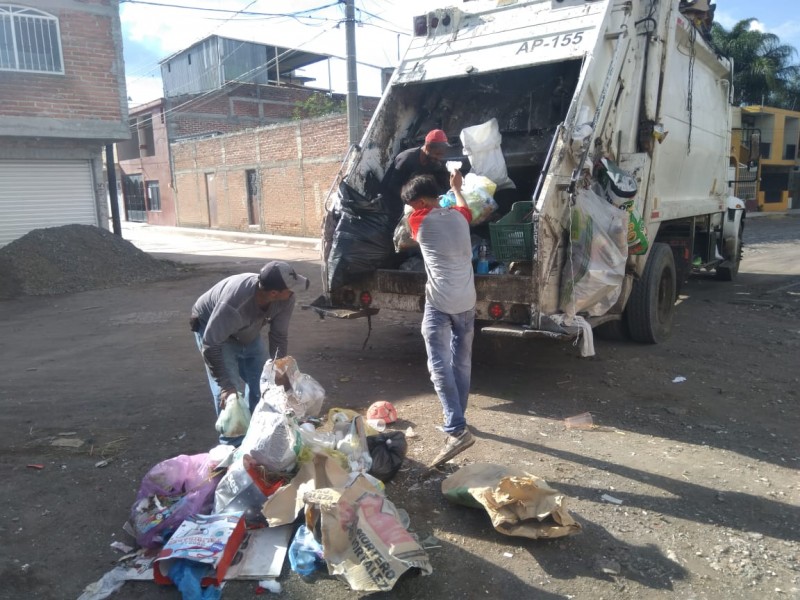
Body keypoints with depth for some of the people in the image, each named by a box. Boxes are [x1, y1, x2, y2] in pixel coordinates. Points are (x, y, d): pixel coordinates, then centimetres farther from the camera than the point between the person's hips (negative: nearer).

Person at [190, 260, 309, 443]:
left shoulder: (286, 300, -29)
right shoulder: (233, 304, -45)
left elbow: (279, 336, -14)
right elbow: (210, 345, -36)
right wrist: (225, 385, -34)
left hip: (249, 332, 5)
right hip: (212, 329, -5)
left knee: (264, 383, 3)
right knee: (228, 393, -13)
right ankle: (233, 445, 5)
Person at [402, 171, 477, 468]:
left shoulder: (419, 220, -4)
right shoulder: (458, 217, 10)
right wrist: (456, 187, 54)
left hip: (440, 303, -6)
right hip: (466, 302, 6)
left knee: (439, 366, -8)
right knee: (462, 363, 16)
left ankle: (457, 430, -18)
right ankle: (457, 420, 30)